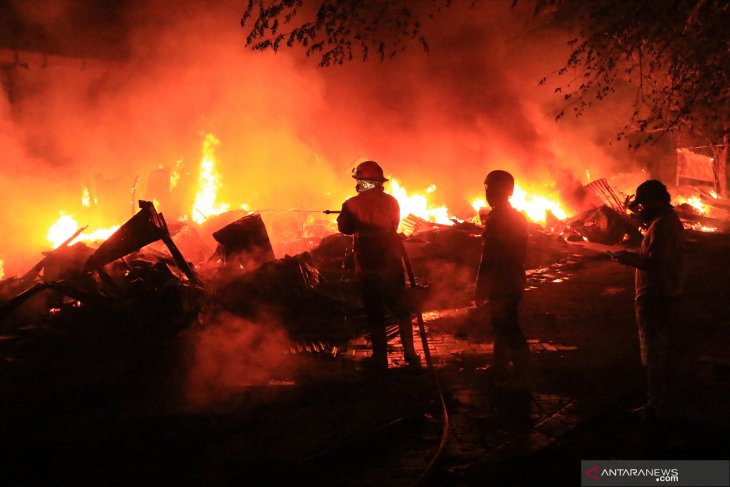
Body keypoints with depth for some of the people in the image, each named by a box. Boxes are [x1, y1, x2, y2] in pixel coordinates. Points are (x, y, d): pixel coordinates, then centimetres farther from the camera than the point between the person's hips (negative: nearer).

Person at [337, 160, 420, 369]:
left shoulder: (353, 204, -13)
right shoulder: (391, 202, -1)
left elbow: (345, 228, -1)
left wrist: (343, 213, 17)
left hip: (367, 267, -3)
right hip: (392, 264, 3)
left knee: (374, 314, 7)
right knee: (401, 310, 14)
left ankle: (380, 357, 11)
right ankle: (410, 354, 14)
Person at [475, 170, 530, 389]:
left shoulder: (495, 218, -19)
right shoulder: (517, 217, 11)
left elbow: (489, 258, -21)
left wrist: (480, 289, -16)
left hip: (502, 284, -10)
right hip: (514, 282, 10)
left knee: (508, 328, -3)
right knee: (502, 325, 20)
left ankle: (521, 376, 3)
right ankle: (500, 367, 32)